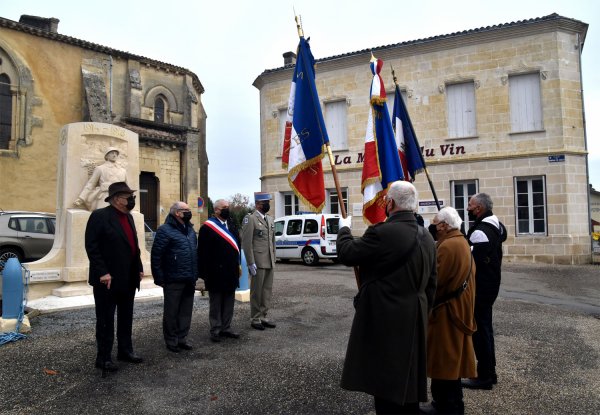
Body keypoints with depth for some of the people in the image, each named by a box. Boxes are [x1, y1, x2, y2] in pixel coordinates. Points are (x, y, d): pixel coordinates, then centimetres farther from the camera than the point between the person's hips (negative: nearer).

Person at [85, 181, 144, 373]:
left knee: (126, 318, 16)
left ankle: (125, 350, 30)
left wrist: (139, 268, 11)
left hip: (128, 279, 7)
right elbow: (92, 247, -16)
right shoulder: (99, 216, -12)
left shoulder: (128, 217, 12)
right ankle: (103, 357, 17)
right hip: (108, 279, -7)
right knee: (106, 320, 5)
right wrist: (102, 272, -20)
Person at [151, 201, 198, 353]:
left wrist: (195, 275, 14)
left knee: (186, 311, 14)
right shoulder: (165, 230, -11)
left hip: (189, 280, 7)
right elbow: (156, 256, -13)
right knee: (171, 312, 7)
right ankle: (171, 341, 20)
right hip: (173, 281, -7)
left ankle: (182, 339, 27)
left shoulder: (190, 229, 12)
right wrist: (159, 278, -15)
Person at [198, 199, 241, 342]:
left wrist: (237, 265, 14)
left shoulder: (231, 224, 11)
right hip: (216, 273, -6)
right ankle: (215, 330, 16)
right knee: (216, 302, 6)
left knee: (229, 302, 13)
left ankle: (226, 328, 24)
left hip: (231, 271, 7)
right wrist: (204, 273, -14)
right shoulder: (208, 227, -10)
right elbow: (202, 252, -12)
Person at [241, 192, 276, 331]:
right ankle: (255, 319, 15)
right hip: (258, 263, -7)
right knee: (256, 291, 3)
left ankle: (263, 316, 23)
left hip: (269, 263, 7)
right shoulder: (250, 218, -9)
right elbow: (246, 243, -13)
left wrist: (273, 259, 15)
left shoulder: (270, 219, 14)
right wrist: (251, 263, -15)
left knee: (267, 290, 11)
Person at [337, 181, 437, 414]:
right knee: (407, 384, 21)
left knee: (387, 392, 5)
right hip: (414, 322, 8)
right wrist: (421, 313, 20)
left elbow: (346, 254, -11)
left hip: (385, 321, -8)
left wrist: (344, 228, 6)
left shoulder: (383, 233, -21)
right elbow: (431, 283, 11)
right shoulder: (426, 237, 6)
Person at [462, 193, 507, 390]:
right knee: (485, 327, 18)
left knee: (480, 329, 0)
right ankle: (489, 372, 30)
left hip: (480, 287, -10)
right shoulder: (495, 226, 10)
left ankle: (484, 376, 10)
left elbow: (473, 262, -24)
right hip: (491, 283, 10)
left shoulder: (480, 231, -21)